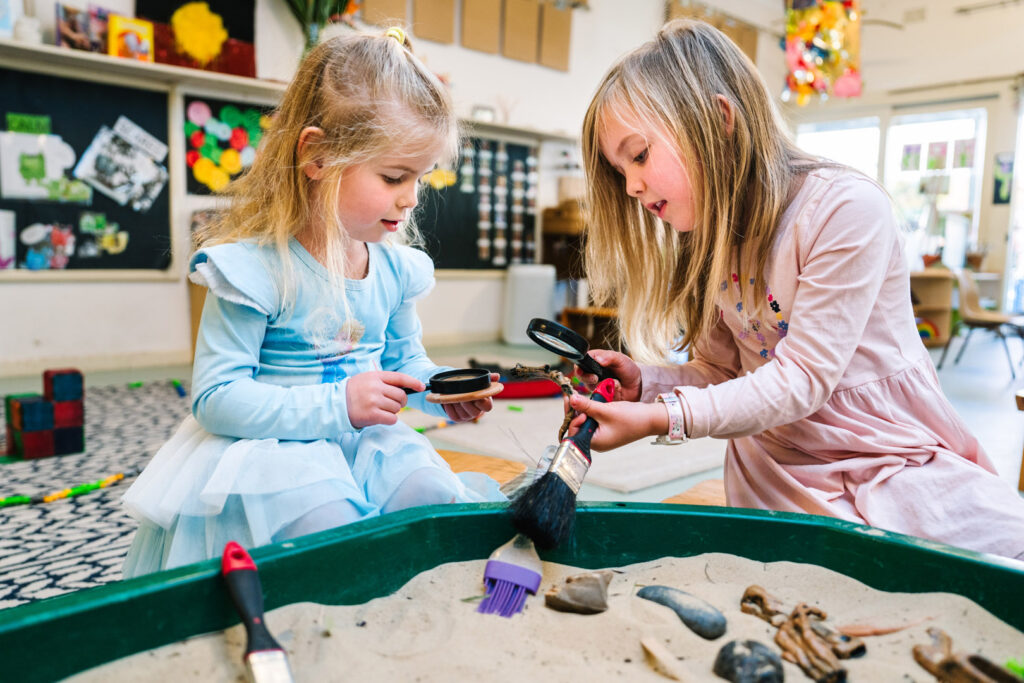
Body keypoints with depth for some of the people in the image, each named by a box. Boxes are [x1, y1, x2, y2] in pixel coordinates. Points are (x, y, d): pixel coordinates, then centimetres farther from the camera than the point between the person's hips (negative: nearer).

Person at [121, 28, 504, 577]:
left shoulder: (395, 265, 3)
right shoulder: (254, 266, -17)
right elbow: (214, 397, -18)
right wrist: (334, 405, -25)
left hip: (366, 441, 6)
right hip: (274, 446, -5)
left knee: (449, 510, -16)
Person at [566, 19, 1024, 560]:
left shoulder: (847, 207, -19)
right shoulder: (707, 241, 3)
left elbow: (802, 379, -20)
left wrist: (660, 420, -29)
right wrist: (643, 383, -13)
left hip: (894, 456, -3)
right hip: (777, 471, 4)